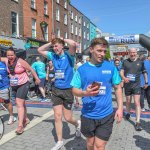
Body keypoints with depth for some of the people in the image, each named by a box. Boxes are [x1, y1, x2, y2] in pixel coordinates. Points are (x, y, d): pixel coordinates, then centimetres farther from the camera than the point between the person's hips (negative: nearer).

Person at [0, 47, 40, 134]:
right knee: (21, 103, 17)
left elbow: (31, 69, -11)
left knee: (19, 103, -15)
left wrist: (37, 79, -7)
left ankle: (20, 125, -12)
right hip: (14, 86, 7)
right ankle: (26, 119, 33)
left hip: (23, 85, -6)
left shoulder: (20, 61, -18)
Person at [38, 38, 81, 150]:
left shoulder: (68, 55, -10)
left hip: (68, 90, -5)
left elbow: (73, 44, -30)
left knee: (68, 118, 4)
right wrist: (51, 42, 4)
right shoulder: (53, 56, 6)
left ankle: (77, 124, 40)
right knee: (57, 116, 6)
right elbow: (40, 50, 16)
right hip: (56, 90, 5)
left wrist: (63, 39, -12)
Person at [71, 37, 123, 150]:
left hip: (106, 115, -1)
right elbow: (74, 90, -1)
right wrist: (85, 93, -22)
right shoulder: (82, 69, -4)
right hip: (88, 115, 1)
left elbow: (118, 88, 5)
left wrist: (120, 108, -3)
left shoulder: (111, 67, -3)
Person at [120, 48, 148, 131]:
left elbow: (144, 72, 11)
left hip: (136, 85, -1)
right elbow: (121, 72, -3)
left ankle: (138, 122, -7)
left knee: (137, 103, -9)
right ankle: (128, 113, 44)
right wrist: (124, 77, -24)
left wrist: (146, 82, 13)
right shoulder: (125, 62, 1)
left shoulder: (140, 62, 1)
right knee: (128, 101, 17)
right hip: (127, 85, 2)